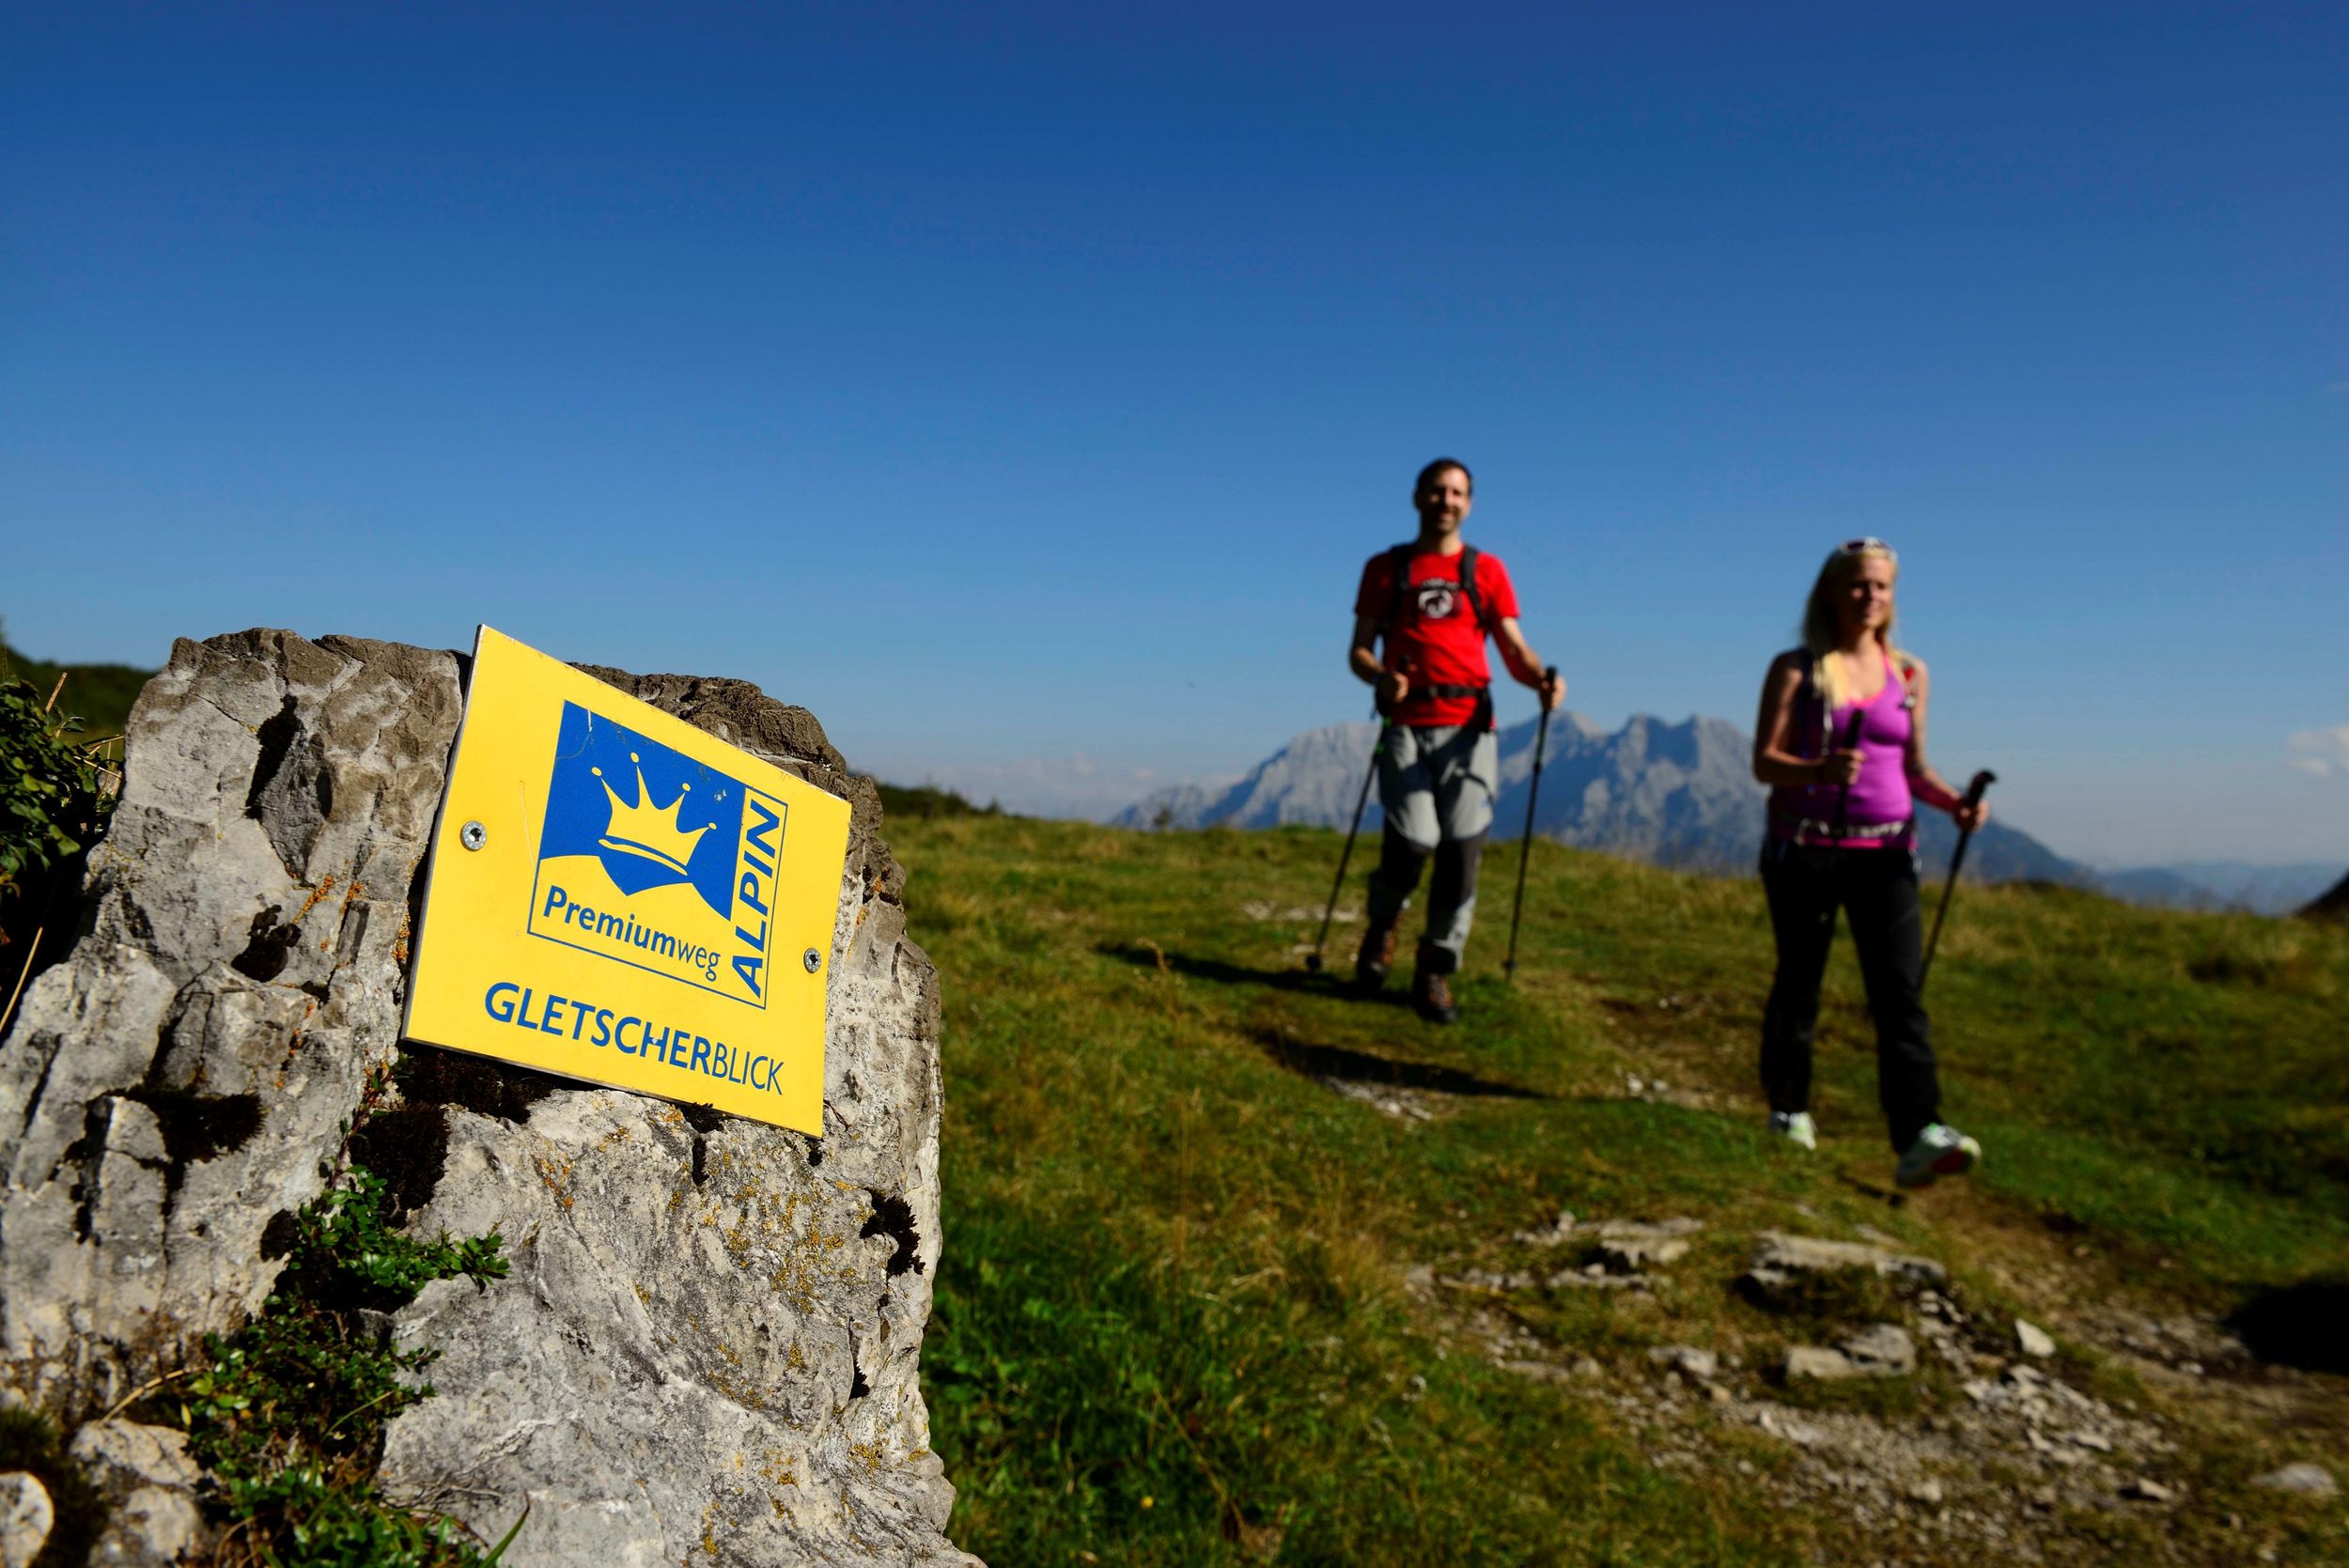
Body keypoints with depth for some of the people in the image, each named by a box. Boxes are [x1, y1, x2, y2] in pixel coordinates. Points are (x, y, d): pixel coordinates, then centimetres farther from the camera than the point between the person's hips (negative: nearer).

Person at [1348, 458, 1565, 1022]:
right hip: (1407, 726, -1)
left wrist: (1542, 680, -14)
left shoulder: (1486, 570, 14)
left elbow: (1514, 648, 8)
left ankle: (1435, 970, 9)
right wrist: (1380, 677, -15)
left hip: (1468, 726, 1)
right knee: (1414, 840, -16)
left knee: (1462, 848, -7)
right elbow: (1358, 650, 8)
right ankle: (1384, 924, 17)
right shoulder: (1385, 567, 13)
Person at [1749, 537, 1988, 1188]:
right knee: (1799, 982, 7)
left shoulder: (1910, 674, 12)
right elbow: (1764, 761, -6)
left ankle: (1918, 1138, -17)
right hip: (1804, 847, -2)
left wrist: (1953, 801, -5)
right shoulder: (1795, 669, 1)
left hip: (1885, 851, 2)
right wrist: (1821, 769, -26)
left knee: (1899, 989, -10)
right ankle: (1788, 1107, 26)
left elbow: (1913, 766, 16)